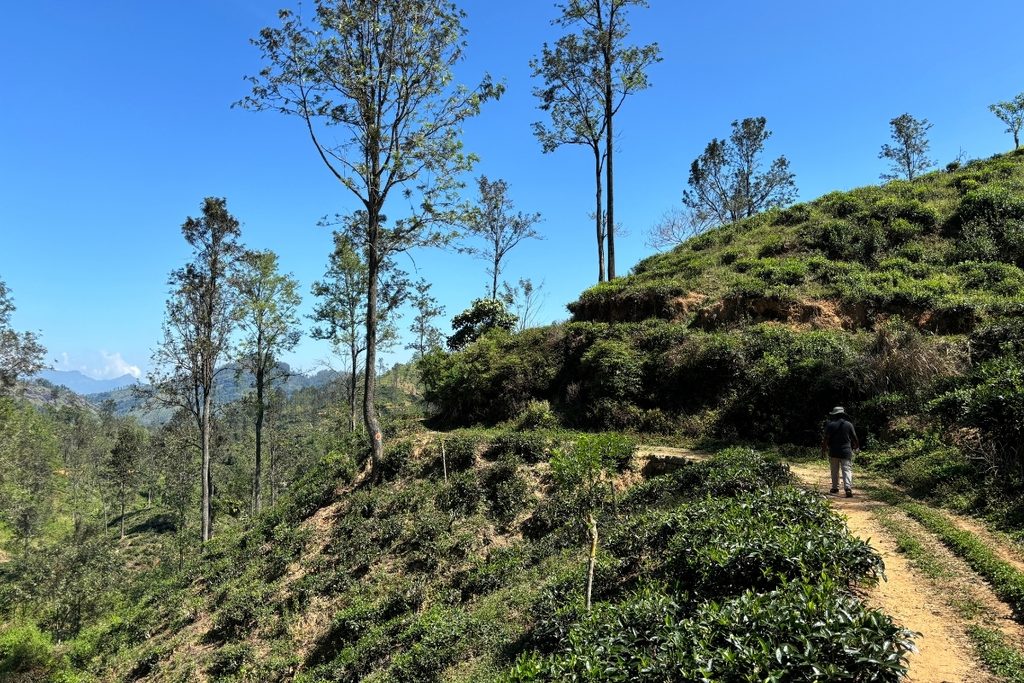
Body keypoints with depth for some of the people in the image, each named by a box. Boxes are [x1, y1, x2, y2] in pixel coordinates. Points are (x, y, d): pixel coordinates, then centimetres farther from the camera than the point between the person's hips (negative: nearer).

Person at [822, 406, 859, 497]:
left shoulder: (830, 425, -4)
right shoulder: (849, 424, 1)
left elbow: (826, 438, -7)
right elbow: (854, 438, 7)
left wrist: (824, 448, 5)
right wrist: (856, 446, 24)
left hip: (833, 452, 0)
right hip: (846, 452, 0)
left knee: (834, 471, 12)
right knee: (847, 470, -3)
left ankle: (835, 487, 20)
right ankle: (848, 488, -18)